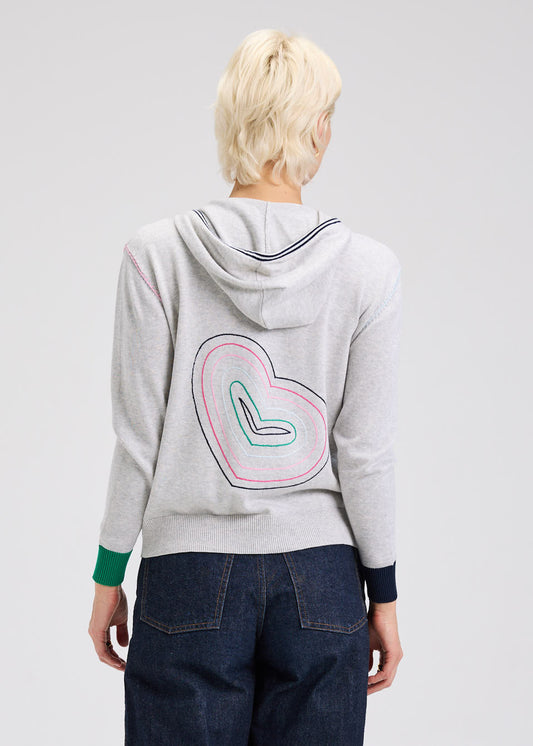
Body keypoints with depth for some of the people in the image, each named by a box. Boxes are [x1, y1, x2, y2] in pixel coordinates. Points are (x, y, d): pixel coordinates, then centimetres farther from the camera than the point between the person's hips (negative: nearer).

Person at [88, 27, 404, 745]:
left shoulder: (156, 254, -7)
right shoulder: (368, 267, -6)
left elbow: (138, 437, -5)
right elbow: (364, 452, -4)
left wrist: (108, 576, 6)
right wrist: (384, 592, 7)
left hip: (188, 576, 0)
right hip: (320, 578, 1)